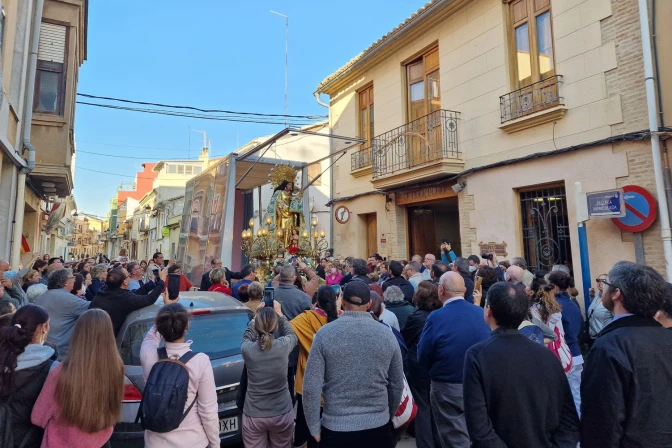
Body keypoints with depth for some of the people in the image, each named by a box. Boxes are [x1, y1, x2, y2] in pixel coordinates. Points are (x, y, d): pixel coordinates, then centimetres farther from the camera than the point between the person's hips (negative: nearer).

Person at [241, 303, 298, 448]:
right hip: (282, 414, 0)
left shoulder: (247, 349, -17)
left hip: (253, 416, 0)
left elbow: (246, 337, 9)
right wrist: (279, 314, 15)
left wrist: (256, 316, 13)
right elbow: (292, 335, 8)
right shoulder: (283, 346, -18)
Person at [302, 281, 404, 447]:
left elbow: (311, 387, -13)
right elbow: (397, 386, 3)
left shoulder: (325, 333, -13)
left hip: (335, 427, -1)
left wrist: (314, 428, 0)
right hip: (378, 426, 2)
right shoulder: (387, 334, -6)